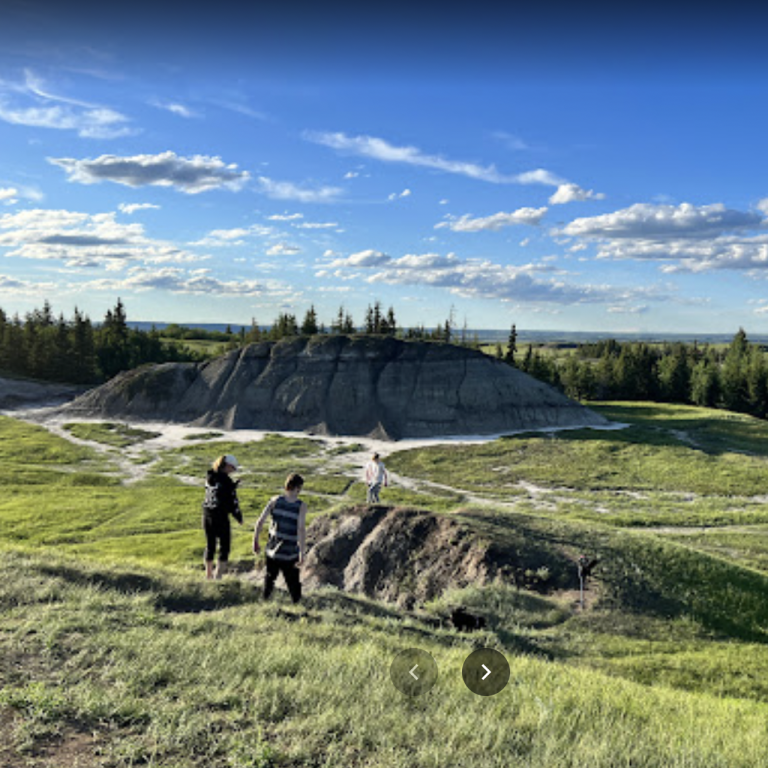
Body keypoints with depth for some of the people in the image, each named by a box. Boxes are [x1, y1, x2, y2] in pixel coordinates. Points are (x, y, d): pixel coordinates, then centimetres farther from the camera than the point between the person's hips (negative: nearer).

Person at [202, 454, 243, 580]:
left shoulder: (209, 478, 3)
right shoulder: (226, 481, -17)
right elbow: (232, 501, -12)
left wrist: (232, 485, 12)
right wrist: (239, 517, 1)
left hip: (207, 515, 7)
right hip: (220, 517, -7)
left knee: (210, 546, 19)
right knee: (224, 547, 6)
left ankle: (208, 574, 30)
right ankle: (218, 576, 3)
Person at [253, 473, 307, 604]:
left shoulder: (275, 500, -3)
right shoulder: (301, 506, -12)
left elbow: (260, 522, -6)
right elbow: (301, 530, -21)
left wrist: (256, 542, 5)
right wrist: (302, 554, -20)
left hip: (272, 550, 3)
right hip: (290, 554, -3)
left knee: (269, 578, 23)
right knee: (293, 584, 9)